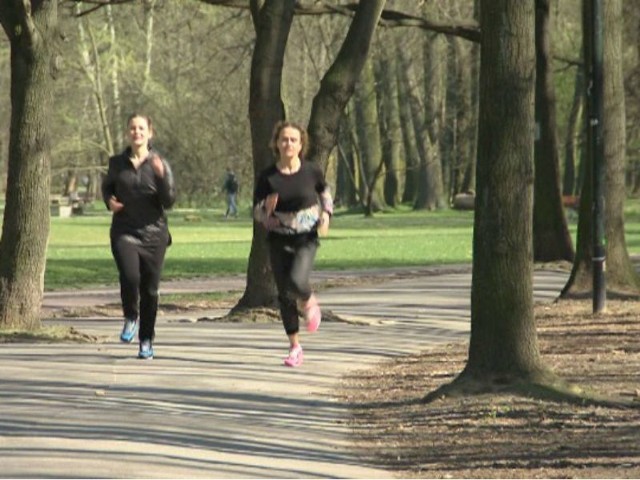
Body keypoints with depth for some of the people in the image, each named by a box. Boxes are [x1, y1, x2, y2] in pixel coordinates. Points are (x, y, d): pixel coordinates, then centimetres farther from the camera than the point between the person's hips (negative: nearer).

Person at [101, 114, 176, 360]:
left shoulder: (159, 164, -1)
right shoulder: (117, 163, 5)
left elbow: (169, 201, -6)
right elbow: (107, 186, 24)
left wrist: (162, 176, -21)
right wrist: (109, 201, 2)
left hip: (153, 233, 0)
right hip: (124, 231, 0)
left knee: (150, 289, 3)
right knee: (129, 277, -23)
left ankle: (146, 341, 19)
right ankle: (130, 317, 7)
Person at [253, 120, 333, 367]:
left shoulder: (311, 171, -6)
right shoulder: (267, 177, -5)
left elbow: (324, 191, 16)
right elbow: (257, 213, 1)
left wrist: (326, 214, 0)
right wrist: (267, 207, -21)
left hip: (306, 239, -2)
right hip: (279, 241, 2)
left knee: (296, 281, -26)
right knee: (284, 294, 4)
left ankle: (309, 302, 11)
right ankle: (295, 347, 20)